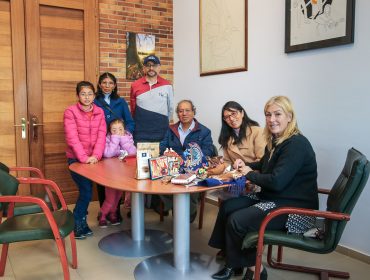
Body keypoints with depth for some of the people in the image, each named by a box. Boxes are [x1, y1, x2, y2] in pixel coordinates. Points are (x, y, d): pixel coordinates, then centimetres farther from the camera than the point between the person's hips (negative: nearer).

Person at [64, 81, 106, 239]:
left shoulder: (99, 112, 5)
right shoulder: (70, 111, -7)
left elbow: (101, 135, -3)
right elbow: (72, 137, -15)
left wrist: (95, 156, -16)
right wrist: (84, 158, -23)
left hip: (93, 158, 4)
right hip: (76, 158, -4)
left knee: (86, 190, 7)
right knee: (86, 190, -10)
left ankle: (81, 221, 26)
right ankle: (77, 223, 10)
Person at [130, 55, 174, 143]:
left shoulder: (167, 85, 1)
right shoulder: (135, 85, 2)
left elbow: (171, 108, 11)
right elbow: (132, 109, 12)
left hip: (162, 134, 0)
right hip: (140, 135, 0)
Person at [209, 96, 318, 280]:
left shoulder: (296, 144, -20)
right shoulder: (275, 141, 9)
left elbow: (276, 181, -27)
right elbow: (265, 165, 27)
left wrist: (249, 174, -11)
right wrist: (245, 165, 7)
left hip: (295, 208, -10)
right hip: (272, 198, 10)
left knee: (237, 221, -18)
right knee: (228, 206, 0)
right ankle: (233, 262, 11)